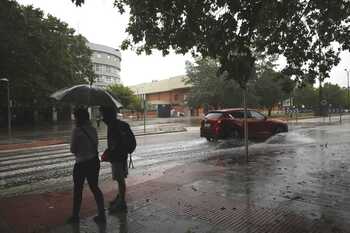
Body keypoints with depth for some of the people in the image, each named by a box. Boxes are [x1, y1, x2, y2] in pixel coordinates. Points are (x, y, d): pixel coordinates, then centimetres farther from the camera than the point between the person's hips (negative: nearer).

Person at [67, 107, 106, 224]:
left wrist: (78, 152, 10)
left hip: (82, 163, -6)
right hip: (94, 161, 6)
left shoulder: (77, 130, -15)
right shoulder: (93, 129, 3)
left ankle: (75, 216, 26)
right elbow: (95, 145, 7)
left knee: (78, 189, 12)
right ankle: (102, 215, 17)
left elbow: (73, 149, -9)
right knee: (94, 187, 14)